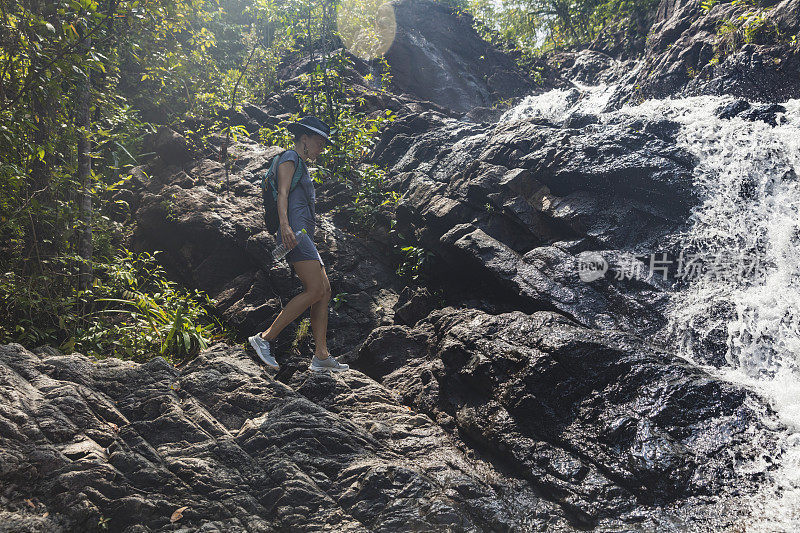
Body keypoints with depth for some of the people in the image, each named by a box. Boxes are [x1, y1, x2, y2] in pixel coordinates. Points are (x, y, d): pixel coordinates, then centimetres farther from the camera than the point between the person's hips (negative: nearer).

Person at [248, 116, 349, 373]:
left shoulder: (301, 166, 29)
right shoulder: (289, 157, 0)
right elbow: (282, 192, -15)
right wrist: (284, 224, -29)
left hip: (303, 234, 11)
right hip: (294, 230, -11)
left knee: (325, 290, 4)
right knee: (314, 290, -18)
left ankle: (321, 356, 2)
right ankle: (264, 338, -17)